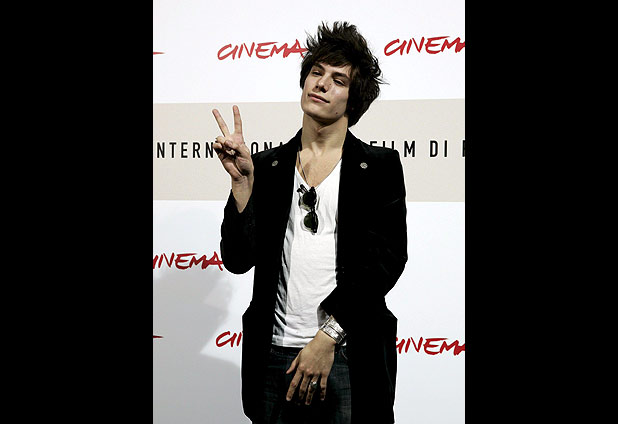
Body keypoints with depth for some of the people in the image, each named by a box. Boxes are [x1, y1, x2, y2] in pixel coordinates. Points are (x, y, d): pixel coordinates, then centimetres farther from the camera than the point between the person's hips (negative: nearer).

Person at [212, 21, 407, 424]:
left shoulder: (379, 166, 2)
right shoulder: (267, 166, 8)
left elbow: (387, 259, -7)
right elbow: (238, 259, 0)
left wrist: (328, 335, -14)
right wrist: (243, 180, -10)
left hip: (349, 356, -2)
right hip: (275, 355, 2)